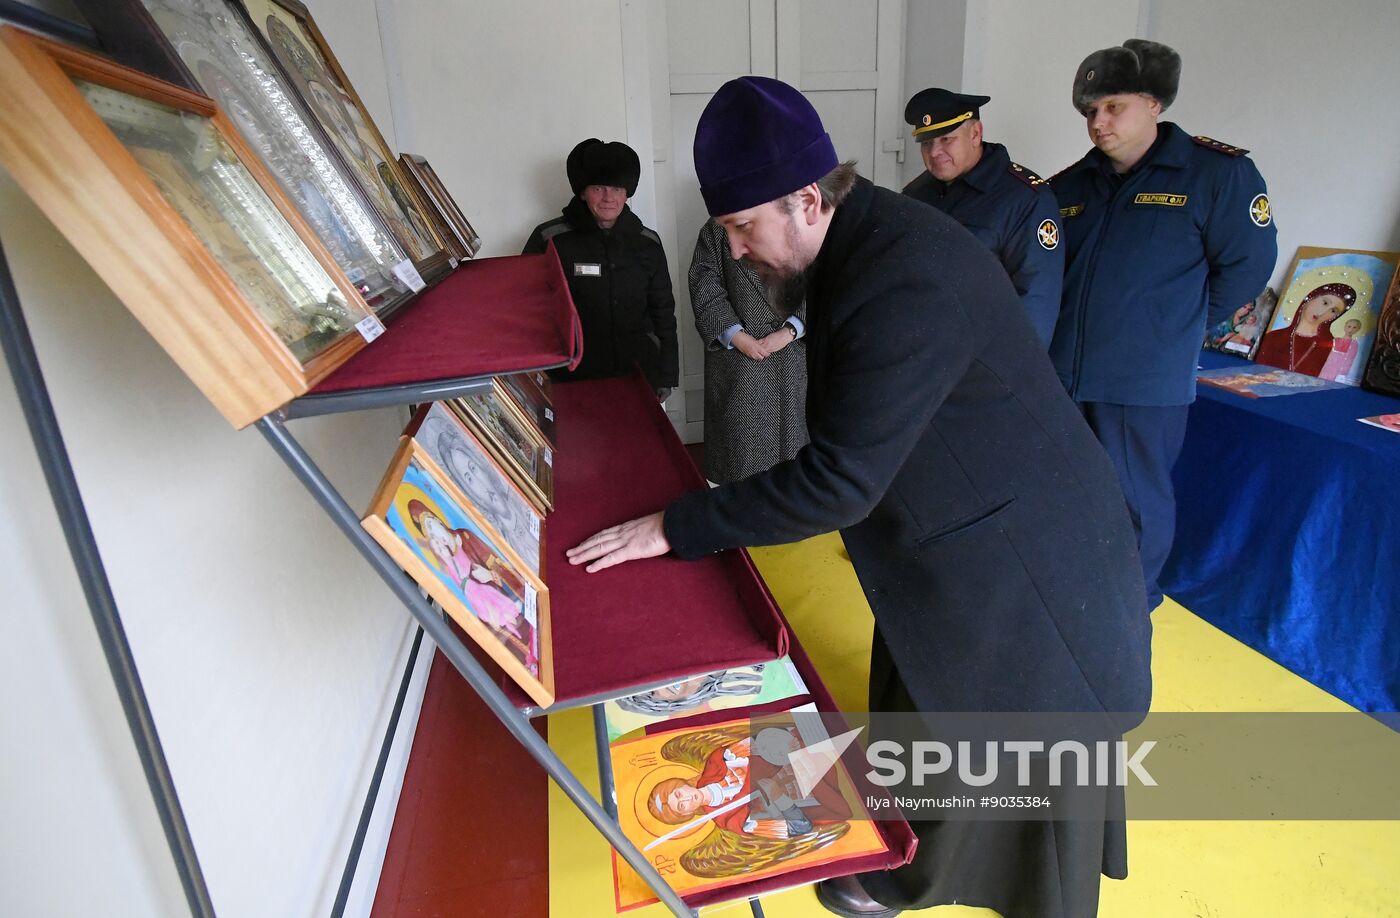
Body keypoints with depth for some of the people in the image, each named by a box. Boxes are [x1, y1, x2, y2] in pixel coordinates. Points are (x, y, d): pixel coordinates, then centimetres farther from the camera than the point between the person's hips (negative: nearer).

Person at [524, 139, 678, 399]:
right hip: (574, 381, -3)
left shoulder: (648, 243, 5)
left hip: (640, 378, 3)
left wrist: (667, 377, 9)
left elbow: (663, 313, 11)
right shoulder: (549, 240, -4)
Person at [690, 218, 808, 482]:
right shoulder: (716, 229, 1)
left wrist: (790, 331, -11)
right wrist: (736, 336, -11)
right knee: (739, 424, 3)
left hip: (792, 348, 1)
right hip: (736, 350, -1)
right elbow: (704, 289, -3)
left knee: (788, 421, 7)